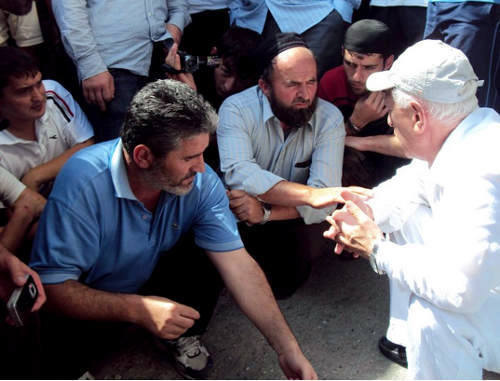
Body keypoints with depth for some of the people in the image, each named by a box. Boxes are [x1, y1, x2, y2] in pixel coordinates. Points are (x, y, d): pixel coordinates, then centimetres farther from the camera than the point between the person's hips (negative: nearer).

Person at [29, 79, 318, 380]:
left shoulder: (201, 181, -20)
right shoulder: (83, 183, -31)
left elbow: (239, 266, -21)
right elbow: (51, 285, -27)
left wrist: (288, 350, -26)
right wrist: (138, 309, -38)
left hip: (154, 281, 4)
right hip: (91, 302, -3)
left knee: (207, 257, -23)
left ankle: (183, 336, 5)